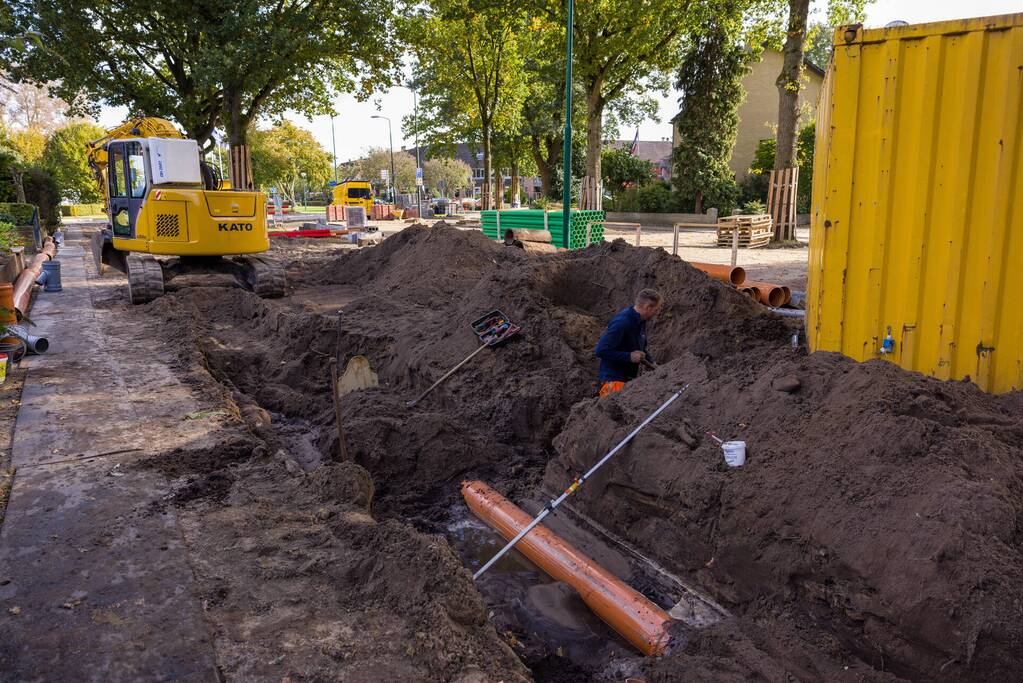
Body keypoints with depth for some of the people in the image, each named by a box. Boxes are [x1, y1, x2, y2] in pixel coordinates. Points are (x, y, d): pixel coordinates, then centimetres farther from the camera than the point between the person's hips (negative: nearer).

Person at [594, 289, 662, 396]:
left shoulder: (640, 321, 7)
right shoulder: (621, 322, -23)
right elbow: (600, 351, -26)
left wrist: (652, 363, 6)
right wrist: (629, 356, -23)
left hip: (631, 377, 8)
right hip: (614, 379, -8)